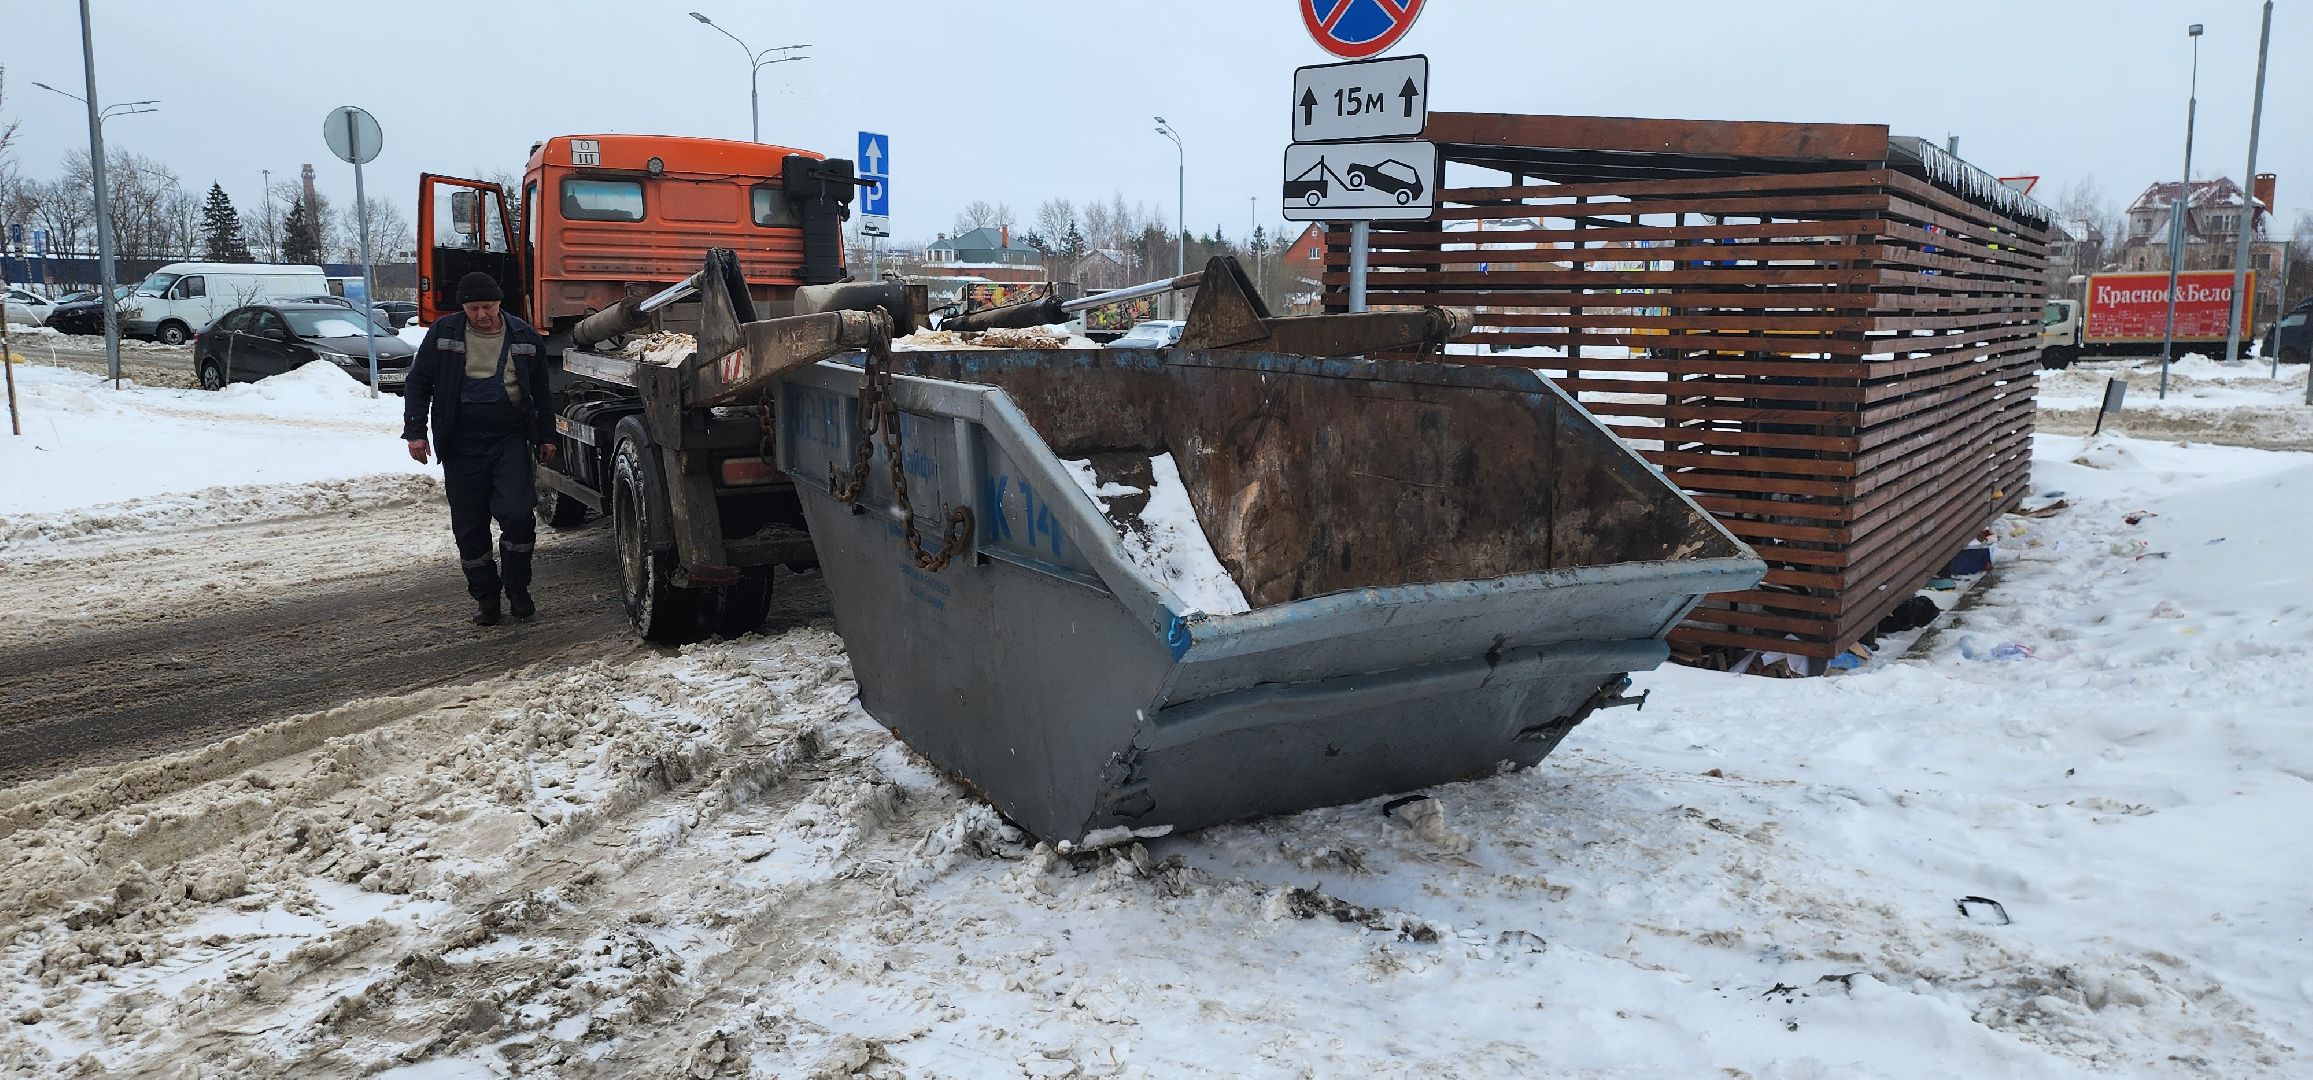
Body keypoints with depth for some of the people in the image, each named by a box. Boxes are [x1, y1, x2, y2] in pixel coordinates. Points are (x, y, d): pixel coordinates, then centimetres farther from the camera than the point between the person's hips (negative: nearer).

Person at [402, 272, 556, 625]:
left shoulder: (525, 337, 5)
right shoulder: (443, 334, 2)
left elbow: (540, 391, 15)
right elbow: (418, 383, 7)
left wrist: (546, 436, 13)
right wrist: (415, 431, 0)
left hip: (510, 440, 0)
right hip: (461, 444, 1)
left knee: (518, 514, -13)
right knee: (469, 525, 4)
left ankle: (517, 587, 7)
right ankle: (484, 595, 19)